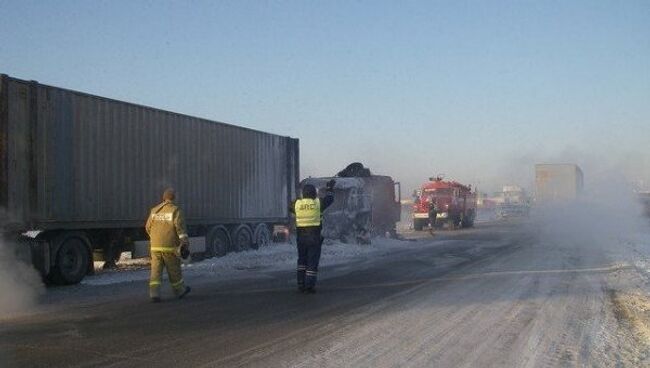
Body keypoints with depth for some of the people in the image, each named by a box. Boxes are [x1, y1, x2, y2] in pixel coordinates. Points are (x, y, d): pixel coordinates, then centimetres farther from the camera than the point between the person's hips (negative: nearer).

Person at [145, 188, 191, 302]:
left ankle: (154, 294, -10)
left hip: (155, 247, 3)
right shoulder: (175, 210, -5)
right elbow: (180, 227, -16)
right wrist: (185, 243, -18)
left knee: (156, 271, 1)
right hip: (170, 247, -3)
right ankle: (180, 291, 27)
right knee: (174, 270, 11)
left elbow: (148, 228, 16)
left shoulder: (155, 210, 9)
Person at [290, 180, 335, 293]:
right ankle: (309, 286, -1)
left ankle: (301, 285, 13)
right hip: (315, 237, -3)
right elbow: (329, 199, 11)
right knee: (312, 262, 2)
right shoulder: (318, 203, -7)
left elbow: (290, 208, 22)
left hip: (301, 236, 3)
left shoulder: (297, 204, -1)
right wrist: (329, 188, 28)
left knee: (302, 261, 15)